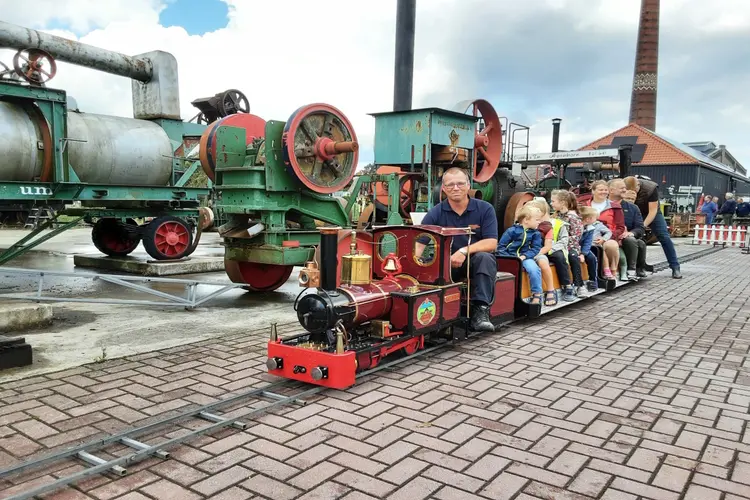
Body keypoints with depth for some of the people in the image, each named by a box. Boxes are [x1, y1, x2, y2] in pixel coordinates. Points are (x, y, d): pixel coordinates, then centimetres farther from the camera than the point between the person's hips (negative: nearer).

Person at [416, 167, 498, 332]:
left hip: (476, 263, 0)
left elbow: (491, 243, -14)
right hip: (447, 264, 1)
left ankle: (480, 311, -33)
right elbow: (419, 244, -13)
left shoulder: (485, 209, -6)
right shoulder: (435, 213, -4)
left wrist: (464, 251, -29)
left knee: (484, 257, -34)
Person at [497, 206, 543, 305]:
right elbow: (501, 246, -1)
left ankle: (536, 295, -13)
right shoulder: (511, 231, -1)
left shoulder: (535, 234, 8)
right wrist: (508, 258, -15)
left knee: (533, 269, -29)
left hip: (525, 257, 2)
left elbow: (535, 248, 0)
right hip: (509, 257, -1)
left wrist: (524, 256, -16)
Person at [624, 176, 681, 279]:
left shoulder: (651, 188, -31)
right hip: (635, 214, 2)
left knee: (664, 237, -10)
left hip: (652, 212, -2)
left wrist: (643, 225, -40)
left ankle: (675, 268, -5)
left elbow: (652, 211, -29)